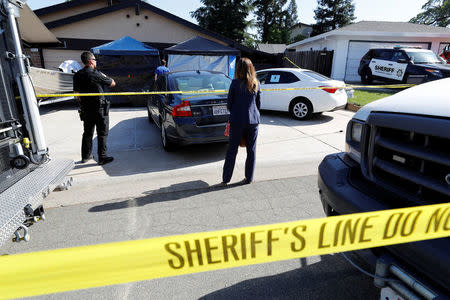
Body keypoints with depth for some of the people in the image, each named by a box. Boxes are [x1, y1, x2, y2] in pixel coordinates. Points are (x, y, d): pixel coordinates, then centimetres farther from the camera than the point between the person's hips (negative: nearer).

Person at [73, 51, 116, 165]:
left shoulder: (77, 75, 4)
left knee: (87, 132, 17)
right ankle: (102, 157, 3)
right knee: (102, 133, 1)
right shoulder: (96, 74, -15)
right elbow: (112, 83, -5)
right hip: (99, 108, -6)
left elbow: (76, 92, 11)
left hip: (85, 108, 7)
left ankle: (85, 156, 25)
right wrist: (104, 76, 11)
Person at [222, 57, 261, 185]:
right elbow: (259, 104, 8)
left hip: (237, 120, -2)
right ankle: (249, 178, 20)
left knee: (232, 150, 5)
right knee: (251, 150, 11)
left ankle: (225, 179, 11)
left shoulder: (235, 83, -7)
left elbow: (229, 104, -2)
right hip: (253, 120, 3)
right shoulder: (256, 84, 3)